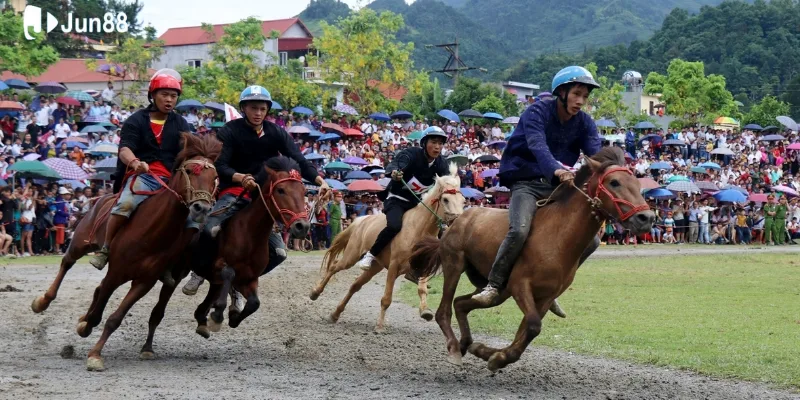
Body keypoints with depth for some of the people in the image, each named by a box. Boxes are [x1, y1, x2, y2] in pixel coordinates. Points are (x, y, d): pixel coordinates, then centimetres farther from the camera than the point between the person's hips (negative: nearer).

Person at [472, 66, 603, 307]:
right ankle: (494, 285, -18)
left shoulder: (584, 123, 4)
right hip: (526, 184, -6)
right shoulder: (537, 113, -13)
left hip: (558, 187, 6)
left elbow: (596, 153, -11)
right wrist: (556, 171, -52)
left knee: (591, 240, -3)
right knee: (520, 230, -33)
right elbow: (538, 146, -32)